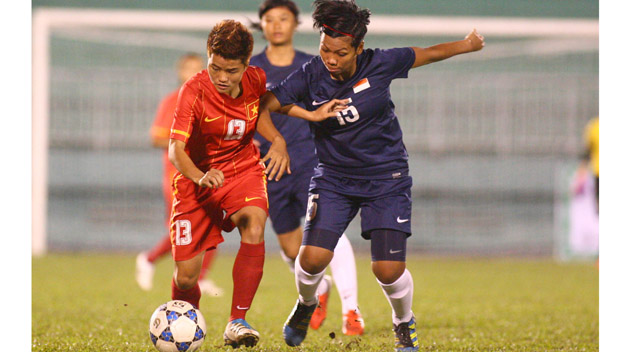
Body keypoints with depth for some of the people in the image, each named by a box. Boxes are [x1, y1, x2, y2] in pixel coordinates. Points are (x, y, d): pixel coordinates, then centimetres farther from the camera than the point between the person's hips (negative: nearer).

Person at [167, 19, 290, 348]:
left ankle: (237, 322, -24)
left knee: (254, 226, -32)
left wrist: (277, 140, -5)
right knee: (186, 277, -5)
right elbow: (175, 148, -30)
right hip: (197, 178, -2)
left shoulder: (256, 80, -9)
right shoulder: (194, 91, -22)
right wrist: (200, 176, -50)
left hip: (243, 171, 2)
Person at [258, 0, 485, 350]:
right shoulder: (311, 76, -12)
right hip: (333, 179, 1)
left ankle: (404, 323, 24)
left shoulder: (379, 64, -14)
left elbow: (426, 54, 2)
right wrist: (309, 114, -20)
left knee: (389, 270, -10)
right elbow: (263, 107, -11)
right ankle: (306, 305, 23)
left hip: (386, 179, -1)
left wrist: (467, 44, 15)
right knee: (312, 259, -14)